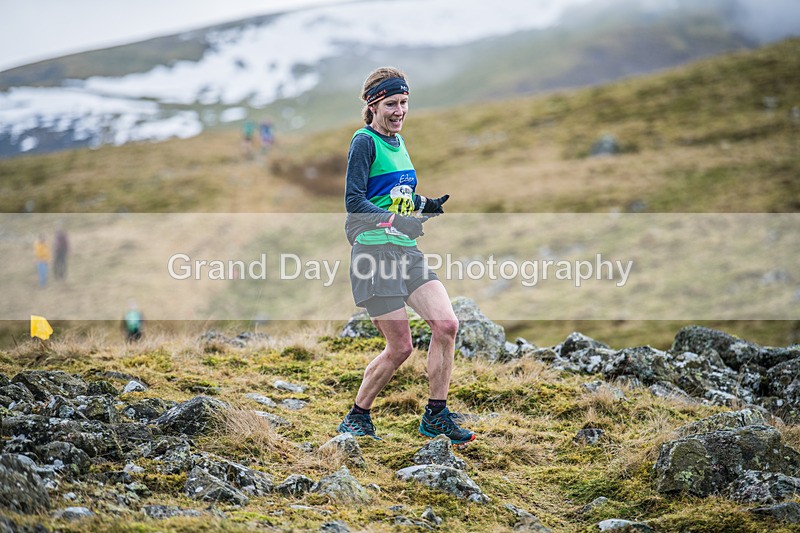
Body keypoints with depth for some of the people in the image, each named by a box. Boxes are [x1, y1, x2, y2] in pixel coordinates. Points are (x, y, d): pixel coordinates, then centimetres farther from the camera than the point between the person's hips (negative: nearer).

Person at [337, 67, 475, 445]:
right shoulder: (364, 142, -8)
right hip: (374, 251, -7)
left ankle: (435, 416, 7)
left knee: (446, 324, -7)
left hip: (407, 251, 7)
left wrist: (428, 205, 9)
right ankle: (356, 418, 15)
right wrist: (396, 221, -28)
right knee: (399, 347, -6)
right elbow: (353, 201, -17)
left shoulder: (398, 141, 17)